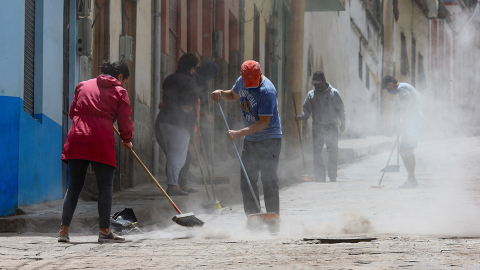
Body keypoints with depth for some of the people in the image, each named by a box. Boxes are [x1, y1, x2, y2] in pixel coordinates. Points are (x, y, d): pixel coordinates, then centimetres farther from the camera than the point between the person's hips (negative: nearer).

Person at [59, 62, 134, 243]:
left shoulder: (83, 86, 18)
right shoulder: (119, 92, 7)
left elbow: (73, 112, 20)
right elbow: (125, 120, 6)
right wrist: (127, 140, 22)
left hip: (77, 139, 4)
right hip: (101, 141, -4)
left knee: (74, 186, 8)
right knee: (105, 187, 2)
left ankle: (64, 229, 5)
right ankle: (104, 231, 1)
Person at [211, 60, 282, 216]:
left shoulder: (267, 91, -24)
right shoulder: (242, 81, 1)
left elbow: (264, 122, -25)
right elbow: (233, 95, 24)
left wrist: (238, 133, -29)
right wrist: (221, 93, 2)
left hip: (269, 140, -8)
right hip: (250, 139, 8)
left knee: (269, 180, -11)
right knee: (246, 181, 9)